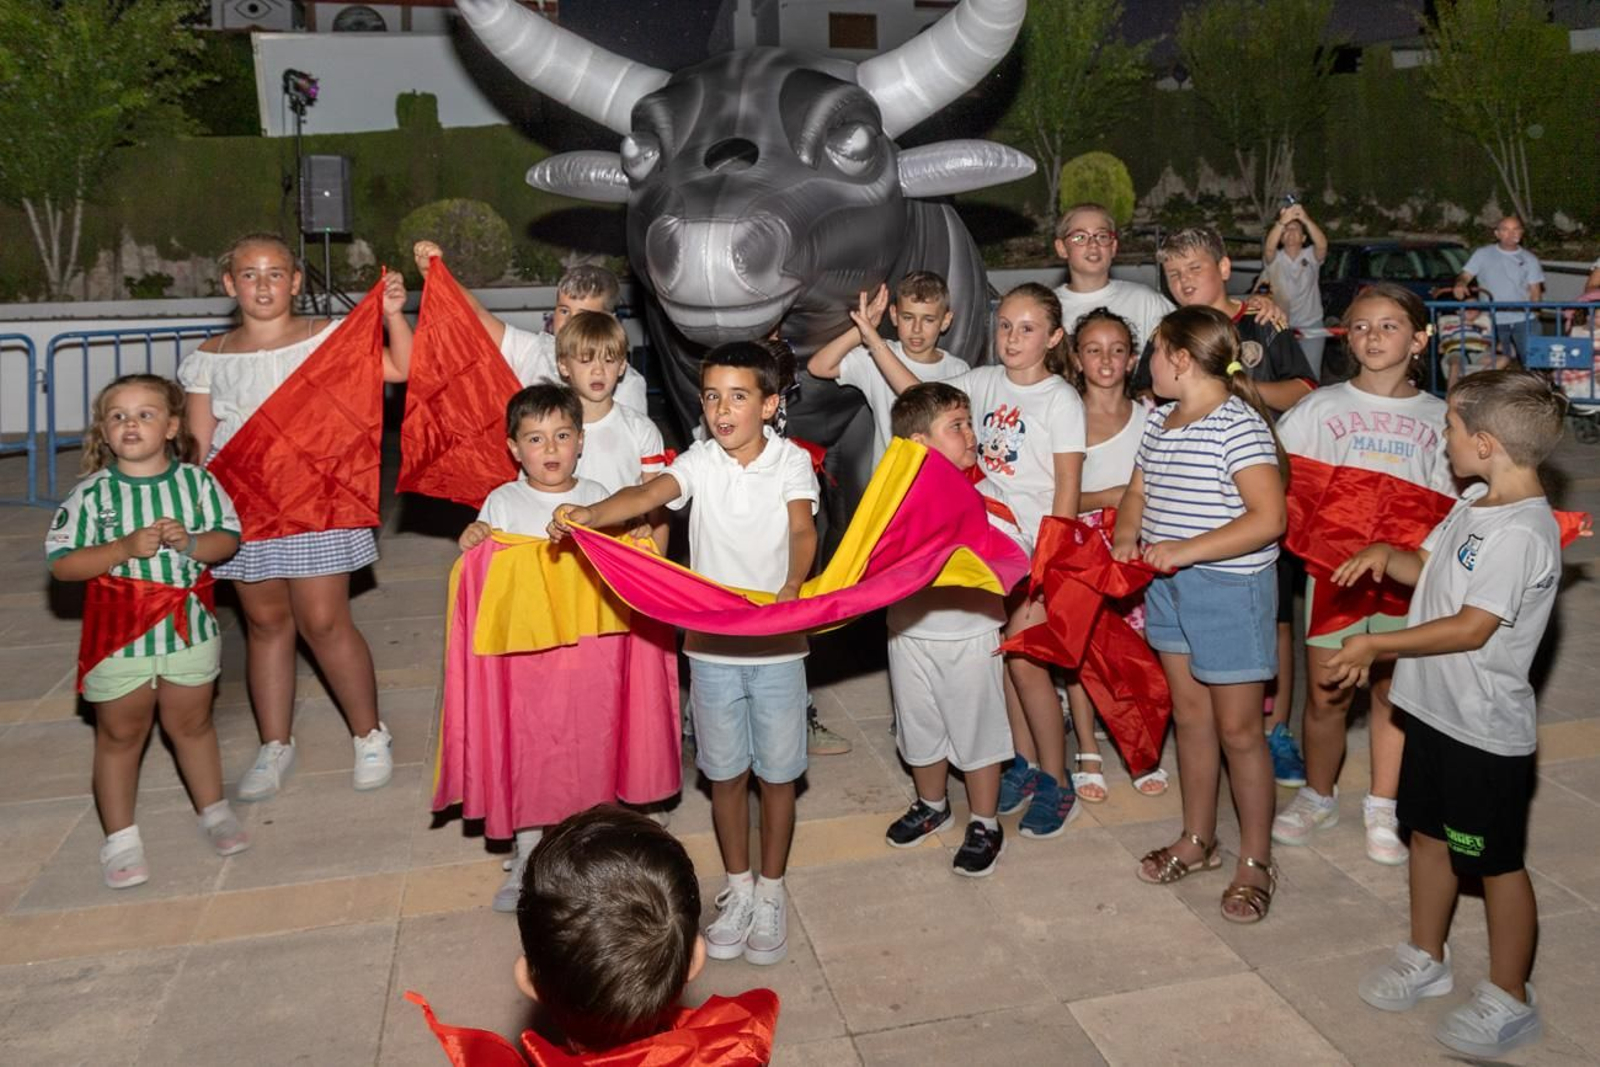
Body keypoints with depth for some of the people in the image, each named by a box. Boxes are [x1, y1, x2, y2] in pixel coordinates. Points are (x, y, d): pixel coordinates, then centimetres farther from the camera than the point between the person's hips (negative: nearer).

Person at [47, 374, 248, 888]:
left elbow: (228, 539, 1)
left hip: (188, 628, 1)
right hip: (119, 634, -1)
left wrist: (189, 542, -19)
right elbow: (61, 563, -11)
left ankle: (213, 811, 35)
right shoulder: (91, 493, -10)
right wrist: (125, 548, -23)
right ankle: (120, 838, 24)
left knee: (192, 724, 17)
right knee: (120, 734, 11)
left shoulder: (197, 482, -4)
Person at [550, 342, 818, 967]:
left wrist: (793, 585, -41)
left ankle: (771, 892, 29)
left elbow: (802, 528, -20)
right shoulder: (700, 462, -3)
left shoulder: (792, 462, -6)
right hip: (711, 645, 2)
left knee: (776, 774, 10)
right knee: (725, 774, 14)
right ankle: (738, 888, 34)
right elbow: (649, 494, -21)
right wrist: (587, 514, -41)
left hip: (778, 645, -1)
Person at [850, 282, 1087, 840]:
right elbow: (918, 396, 3)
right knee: (1002, 656, 12)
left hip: (1037, 548, -5)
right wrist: (871, 336, -3)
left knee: (1024, 661, -3)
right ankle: (1024, 764, 29)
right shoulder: (984, 382, 6)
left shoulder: (1061, 399, -9)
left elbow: (1067, 489, -11)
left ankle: (1056, 784, 13)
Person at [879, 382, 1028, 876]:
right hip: (911, 632, 2)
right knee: (920, 727, 19)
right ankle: (931, 805, 43)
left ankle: (985, 825, 27)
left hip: (971, 634, -2)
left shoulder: (983, 492, -8)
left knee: (978, 729, 9)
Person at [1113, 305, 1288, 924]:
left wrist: (1187, 549, -27)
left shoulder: (1238, 425, -18)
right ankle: (1197, 841, 34)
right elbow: (1138, 491, 18)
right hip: (1168, 586, 8)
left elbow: (1269, 517, -25)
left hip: (1229, 588, -8)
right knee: (1190, 716, 18)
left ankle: (1255, 862, 20)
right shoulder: (1159, 421, 8)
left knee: (1237, 728, 3)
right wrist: (1126, 538, -1)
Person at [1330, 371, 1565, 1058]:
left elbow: (1471, 629, -25)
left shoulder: (1521, 533, -24)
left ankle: (1509, 1000, 25)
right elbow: (1429, 568, 17)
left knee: (1496, 864, 7)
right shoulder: (1473, 507, 5)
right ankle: (1425, 959, 39)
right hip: (1436, 710, 9)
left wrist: (1375, 645, -19)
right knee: (1428, 836, 20)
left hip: (1486, 732, -9)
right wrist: (1386, 556, -4)